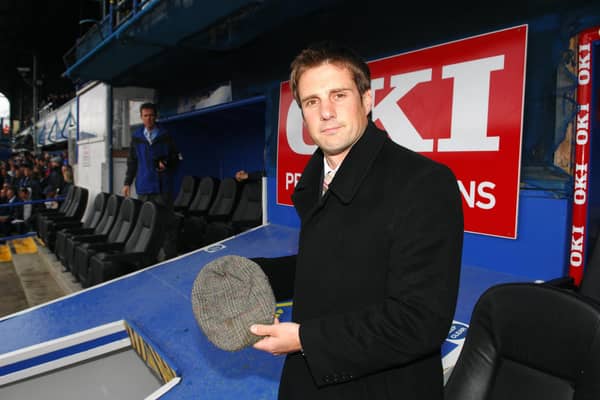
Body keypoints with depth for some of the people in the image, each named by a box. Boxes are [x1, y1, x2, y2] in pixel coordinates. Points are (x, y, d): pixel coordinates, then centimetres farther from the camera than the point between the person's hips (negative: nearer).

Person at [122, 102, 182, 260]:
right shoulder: (136, 137, 10)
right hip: (143, 187, 3)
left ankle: (170, 255, 2)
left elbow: (176, 158, 7)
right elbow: (131, 162, 14)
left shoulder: (165, 136, 2)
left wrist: (166, 163, -13)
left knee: (167, 221, -3)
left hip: (162, 186, -3)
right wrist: (127, 183, 10)